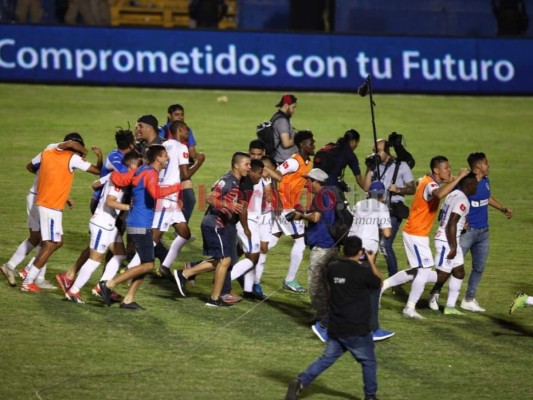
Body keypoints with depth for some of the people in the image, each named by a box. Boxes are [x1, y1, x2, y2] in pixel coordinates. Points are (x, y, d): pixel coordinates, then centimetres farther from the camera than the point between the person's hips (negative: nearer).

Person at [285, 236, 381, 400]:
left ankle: (300, 382, -6)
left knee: (326, 358, 11)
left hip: (335, 329, 5)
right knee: (369, 362, 14)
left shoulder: (333, 268, -2)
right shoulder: (363, 272, -17)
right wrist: (371, 262, 14)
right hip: (357, 331, -5)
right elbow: (379, 283, 2)